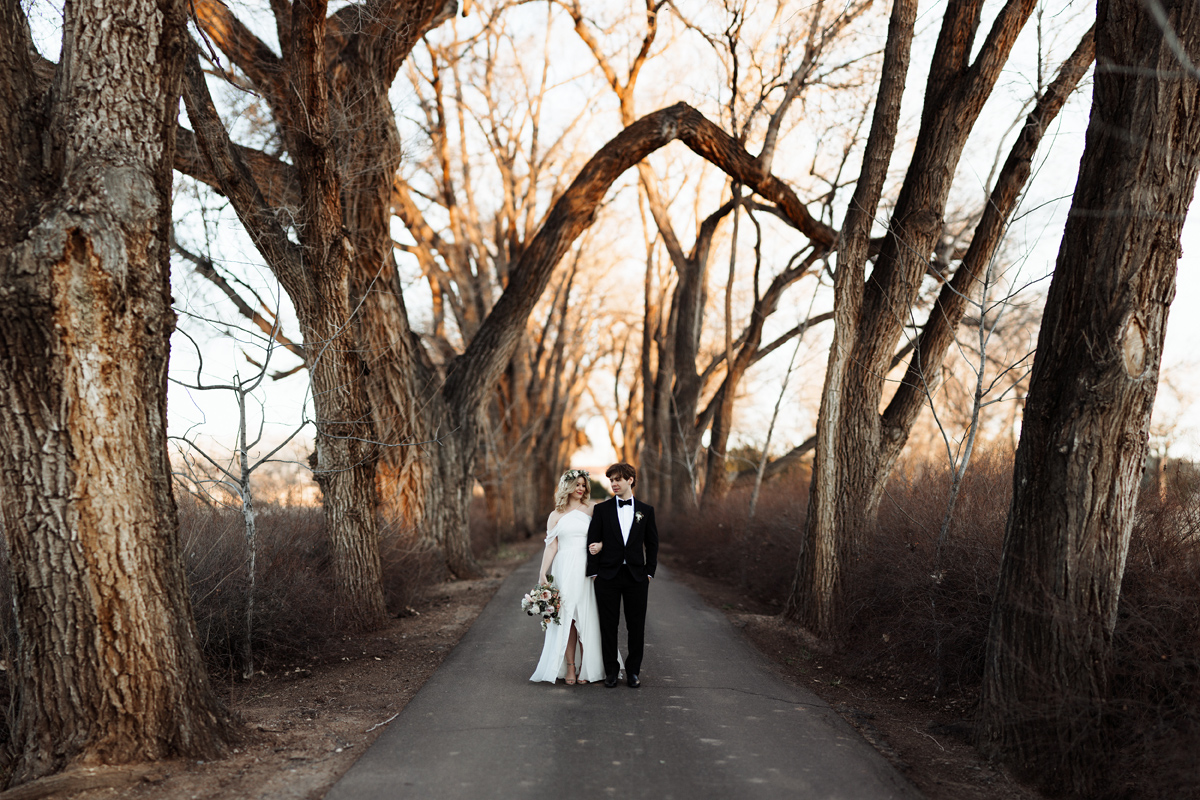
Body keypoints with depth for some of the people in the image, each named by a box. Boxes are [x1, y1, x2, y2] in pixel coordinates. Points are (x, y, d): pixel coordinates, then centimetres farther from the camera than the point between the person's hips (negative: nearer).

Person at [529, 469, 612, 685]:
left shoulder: (591, 510, 9)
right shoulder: (556, 516, 11)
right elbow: (551, 546, 8)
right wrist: (542, 574, 0)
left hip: (586, 569, -1)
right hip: (564, 569, 1)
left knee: (586, 618, -4)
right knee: (566, 618, -2)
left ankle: (586, 667, 2)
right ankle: (569, 667, 1)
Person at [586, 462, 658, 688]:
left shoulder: (646, 511, 6)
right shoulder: (602, 509, 3)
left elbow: (652, 543, 9)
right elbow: (593, 542, 2)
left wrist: (649, 572, 1)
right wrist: (594, 573, -3)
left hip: (636, 576, 1)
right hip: (608, 575, 0)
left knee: (636, 625, 3)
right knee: (608, 625, 3)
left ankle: (633, 671, 14)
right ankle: (611, 671, 13)